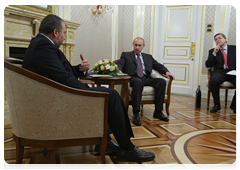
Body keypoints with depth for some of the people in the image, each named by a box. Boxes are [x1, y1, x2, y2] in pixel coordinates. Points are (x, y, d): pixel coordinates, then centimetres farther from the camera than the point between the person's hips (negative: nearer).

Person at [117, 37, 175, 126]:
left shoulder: (148, 57, 28)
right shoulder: (125, 55, 20)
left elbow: (158, 65, 20)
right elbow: (119, 64, 3)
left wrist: (166, 71, -1)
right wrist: (119, 70, -21)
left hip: (146, 78, 4)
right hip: (133, 78, -4)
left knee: (162, 81, -23)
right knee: (138, 82, -39)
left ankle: (158, 112, -17)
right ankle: (136, 114, -35)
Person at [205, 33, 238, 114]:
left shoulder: (235, 49, 18)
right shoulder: (212, 51, 18)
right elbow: (208, 65, 6)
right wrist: (214, 53, -4)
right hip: (219, 72, 0)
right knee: (213, 81, -36)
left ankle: (234, 105, -3)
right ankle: (217, 104, -13)